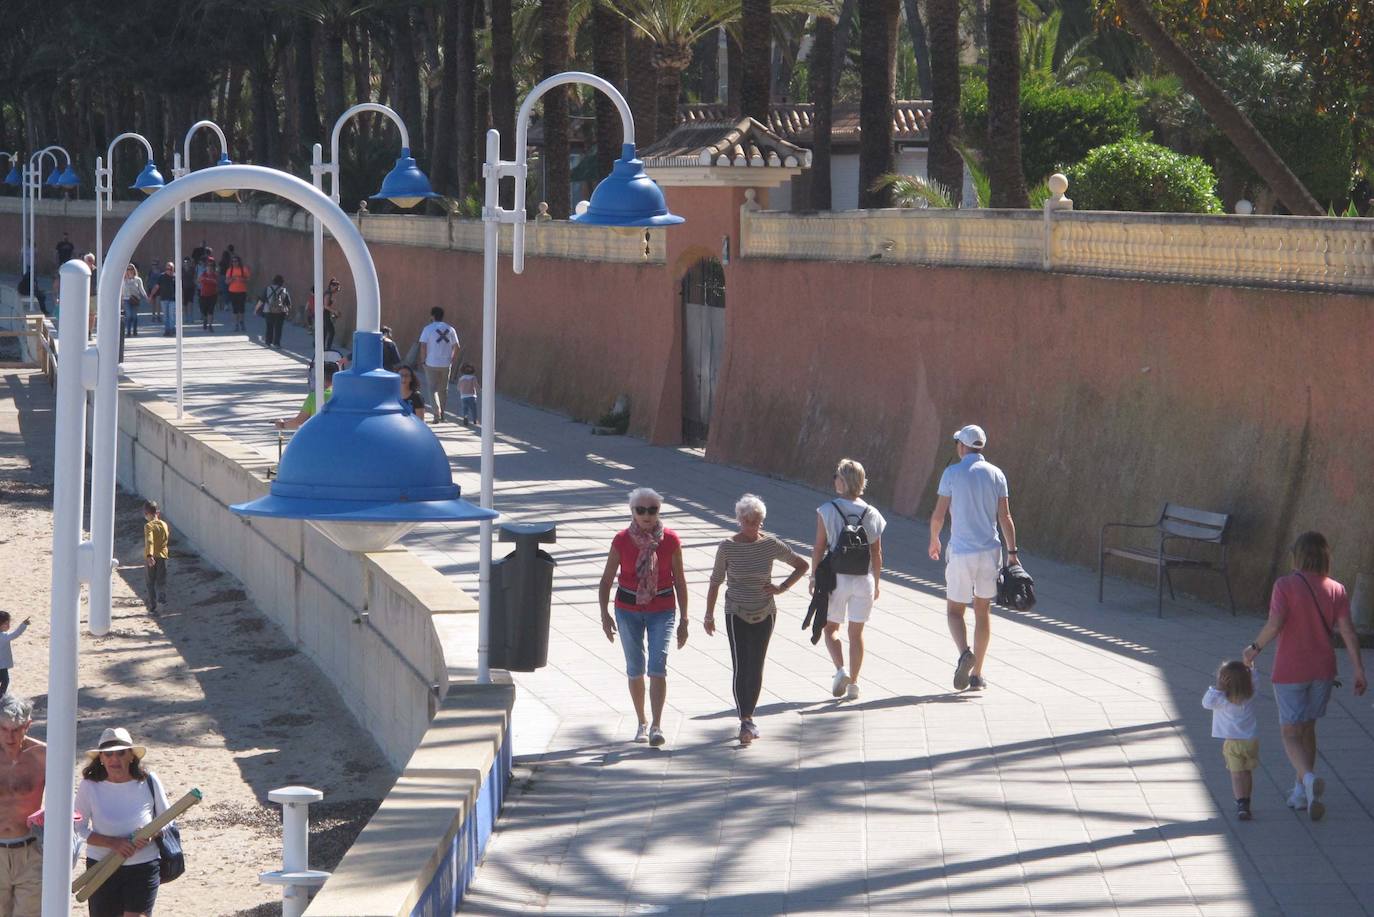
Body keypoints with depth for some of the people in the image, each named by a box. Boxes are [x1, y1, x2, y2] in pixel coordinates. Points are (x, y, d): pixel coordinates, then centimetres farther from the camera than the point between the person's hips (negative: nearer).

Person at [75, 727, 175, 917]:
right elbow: (78, 829, -7)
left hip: (143, 868, -1)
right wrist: (112, 843, -21)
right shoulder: (89, 786, -9)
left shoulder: (148, 782, -6)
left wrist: (151, 834, -17)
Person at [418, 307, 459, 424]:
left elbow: (423, 346, -12)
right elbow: (456, 347, 4)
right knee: (443, 390, 14)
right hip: (446, 364, 3)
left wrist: (423, 361, -1)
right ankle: (441, 415, 21)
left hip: (431, 364, -3)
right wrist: (451, 360, 13)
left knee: (433, 389, 1)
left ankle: (437, 413, -17)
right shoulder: (450, 329, 5)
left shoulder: (428, 329, -6)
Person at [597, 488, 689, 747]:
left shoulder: (670, 540, -6)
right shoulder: (622, 541, -5)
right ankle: (642, 723, 25)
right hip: (628, 610, 1)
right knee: (635, 669, 8)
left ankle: (656, 727, -17)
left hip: (662, 611, -1)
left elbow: (679, 581, 1)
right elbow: (606, 580, 0)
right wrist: (605, 614, -12)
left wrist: (683, 620, 2)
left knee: (657, 667, -15)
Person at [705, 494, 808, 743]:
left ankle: (747, 712, 22)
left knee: (756, 667, 7)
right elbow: (715, 582, 0)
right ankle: (746, 722, -16)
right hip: (737, 615, -2)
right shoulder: (727, 547, -8)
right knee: (741, 667, -13)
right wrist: (709, 615, 1)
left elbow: (802, 565, 7)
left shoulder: (770, 545, -4)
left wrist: (782, 587, -3)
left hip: (765, 615, 2)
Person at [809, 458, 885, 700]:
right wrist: (877, 582, 13)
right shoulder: (872, 514, -1)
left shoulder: (827, 510, -9)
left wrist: (813, 576, 3)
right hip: (863, 580, 2)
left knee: (831, 628, 13)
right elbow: (877, 553, 2)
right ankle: (853, 684, 11)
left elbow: (819, 546, -8)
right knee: (856, 633, 11)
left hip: (836, 578, -2)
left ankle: (840, 669, -9)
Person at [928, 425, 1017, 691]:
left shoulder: (952, 473, -5)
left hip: (961, 552, -3)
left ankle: (965, 653, -19)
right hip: (990, 550, 3)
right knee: (983, 611, 13)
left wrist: (934, 540, 13)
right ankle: (977, 674, 14)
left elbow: (938, 515, -5)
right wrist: (1012, 551, 8)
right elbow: (1005, 517, 1)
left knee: (954, 610, 9)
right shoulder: (996, 474, 3)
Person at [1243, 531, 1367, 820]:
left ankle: (1308, 777, -26)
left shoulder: (1285, 585, -11)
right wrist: (1359, 670, -1)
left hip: (1290, 671, -4)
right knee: (1307, 728, 20)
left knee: (1291, 734, 1)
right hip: (1323, 669, 4)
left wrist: (1254, 649, -6)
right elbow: (1348, 632, -4)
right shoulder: (1336, 590, -1)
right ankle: (1300, 791, 22)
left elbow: (1275, 624, -21)